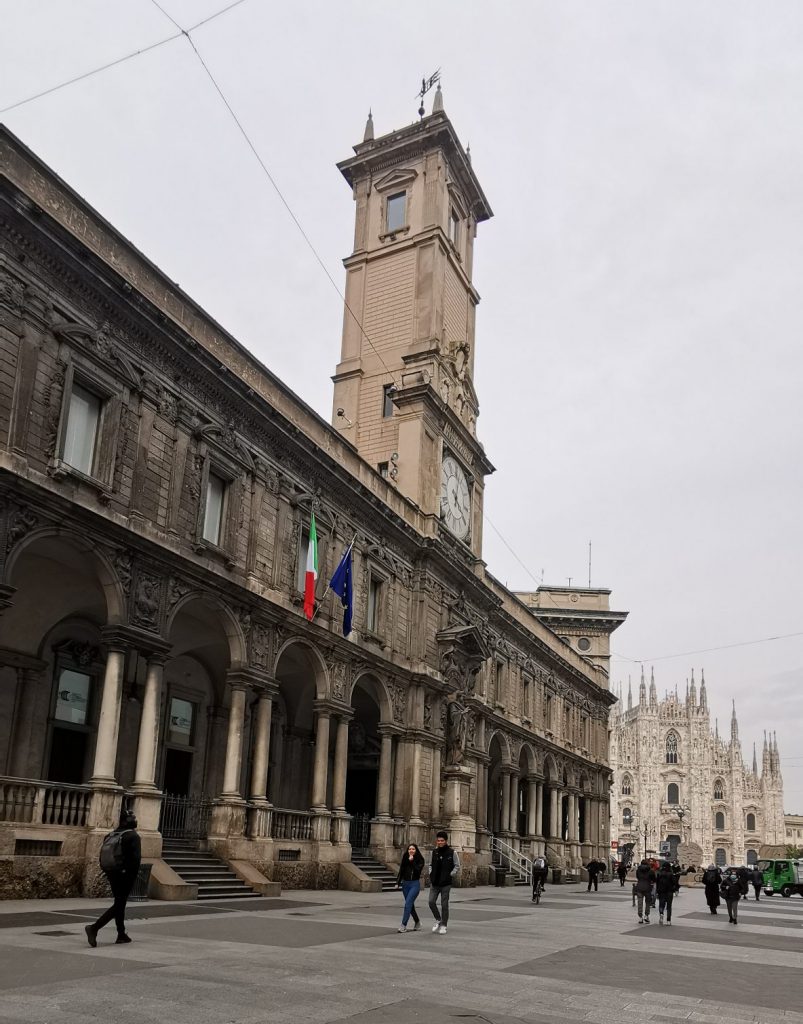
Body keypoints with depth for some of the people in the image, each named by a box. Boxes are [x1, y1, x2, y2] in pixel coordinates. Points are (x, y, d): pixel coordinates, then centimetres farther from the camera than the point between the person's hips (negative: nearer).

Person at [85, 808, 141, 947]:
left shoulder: (110, 835, 10)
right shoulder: (133, 836, -12)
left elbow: (102, 856, 10)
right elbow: (136, 858, -18)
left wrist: (108, 873, 15)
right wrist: (133, 875, -8)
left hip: (113, 875, 8)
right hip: (125, 877, -7)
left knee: (120, 904, 18)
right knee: (118, 905, -3)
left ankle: (122, 934, 25)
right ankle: (94, 928, -17)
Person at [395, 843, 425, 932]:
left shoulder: (420, 859, -4)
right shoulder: (405, 859, 7)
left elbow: (418, 871, -17)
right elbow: (401, 871, 10)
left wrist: (412, 861, -21)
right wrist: (397, 883, 4)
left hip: (415, 884, -5)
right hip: (405, 883, 5)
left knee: (408, 903, -15)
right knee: (410, 904, 11)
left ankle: (403, 925, -13)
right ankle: (417, 922, 29)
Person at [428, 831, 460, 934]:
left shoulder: (452, 852, -5)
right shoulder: (434, 852, 6)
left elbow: (457, 866, 0)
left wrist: (450, 875, -8)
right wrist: (431, 874, 5)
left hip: (446, 883, -3)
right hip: (434, 883, 3)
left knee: (444, 905, 1)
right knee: (431, 902, -5)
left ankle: (443, 925, 14)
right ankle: (438, 920, 18)